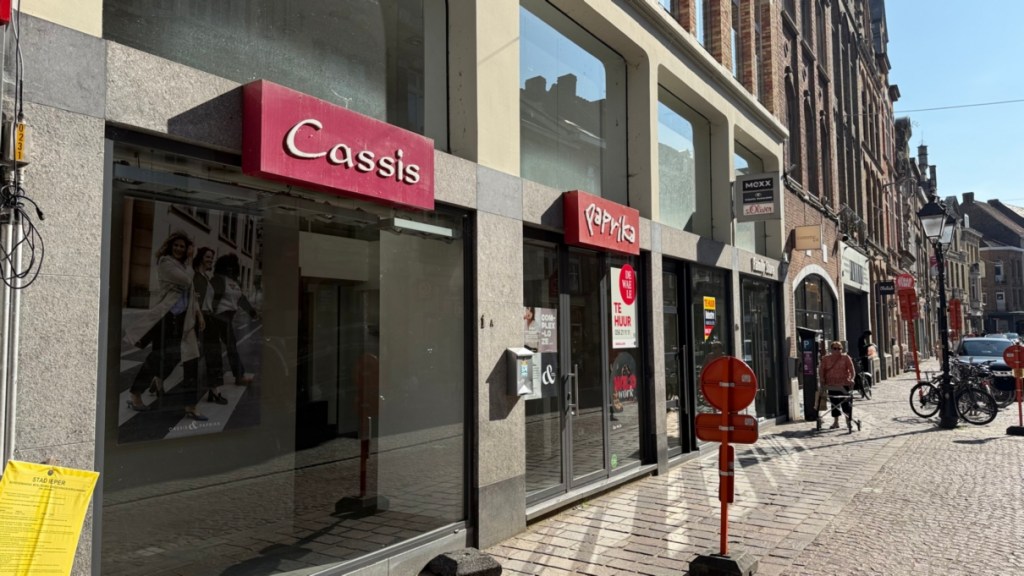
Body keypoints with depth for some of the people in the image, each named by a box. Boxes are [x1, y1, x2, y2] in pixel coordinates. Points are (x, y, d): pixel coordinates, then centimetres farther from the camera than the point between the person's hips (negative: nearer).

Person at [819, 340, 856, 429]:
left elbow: (851, 369, -6)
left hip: (844, 384, -2)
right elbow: (822, 370, 7)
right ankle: (835, 422, 18)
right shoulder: (826, 359, 4)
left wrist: (852, 379, -20)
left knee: (846, 403, -1)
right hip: (831, 385, 3)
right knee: (834, 403, 9)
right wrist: (823, 380, -4)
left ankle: (848, 421, 11)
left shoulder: (846, 357, -1)